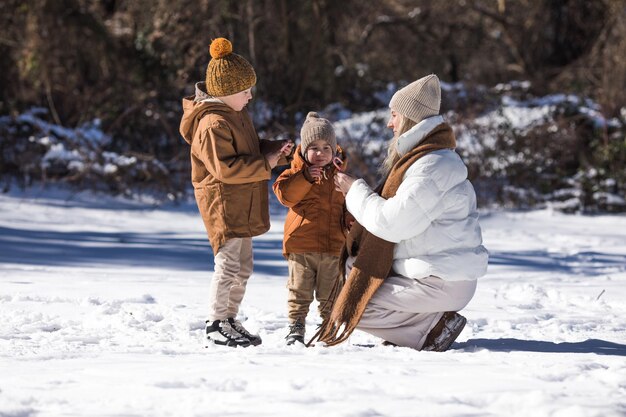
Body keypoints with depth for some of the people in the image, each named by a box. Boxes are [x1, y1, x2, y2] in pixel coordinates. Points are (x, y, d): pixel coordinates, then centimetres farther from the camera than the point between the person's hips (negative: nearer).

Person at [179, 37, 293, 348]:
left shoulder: (236, 114, 12)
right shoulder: (213, 124, -21)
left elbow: (249, 150, 22)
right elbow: (226, 168, -26)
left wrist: (275, 150, 4)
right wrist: (265, 164, -22)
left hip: (242, 206, 11)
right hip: (222, 203, -10)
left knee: (243, 267, 15)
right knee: (228, 265, -10)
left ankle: (230, 320, 25)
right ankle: (216, 325, -2)